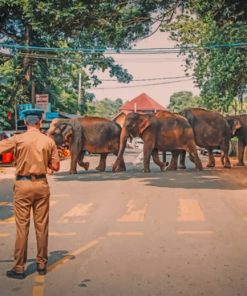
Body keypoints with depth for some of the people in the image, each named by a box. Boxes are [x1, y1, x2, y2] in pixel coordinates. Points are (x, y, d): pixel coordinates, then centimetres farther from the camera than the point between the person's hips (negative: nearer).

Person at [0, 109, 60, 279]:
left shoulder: (18, 139, -7)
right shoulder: (49, 141, -1)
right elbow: (55, 167, 0)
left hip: (23, 184, -2)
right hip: (42, 185, 2)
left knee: (22, 226, 3)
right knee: (42, 225, 10)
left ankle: (19, 268, 9)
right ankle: (42, 264, 20)